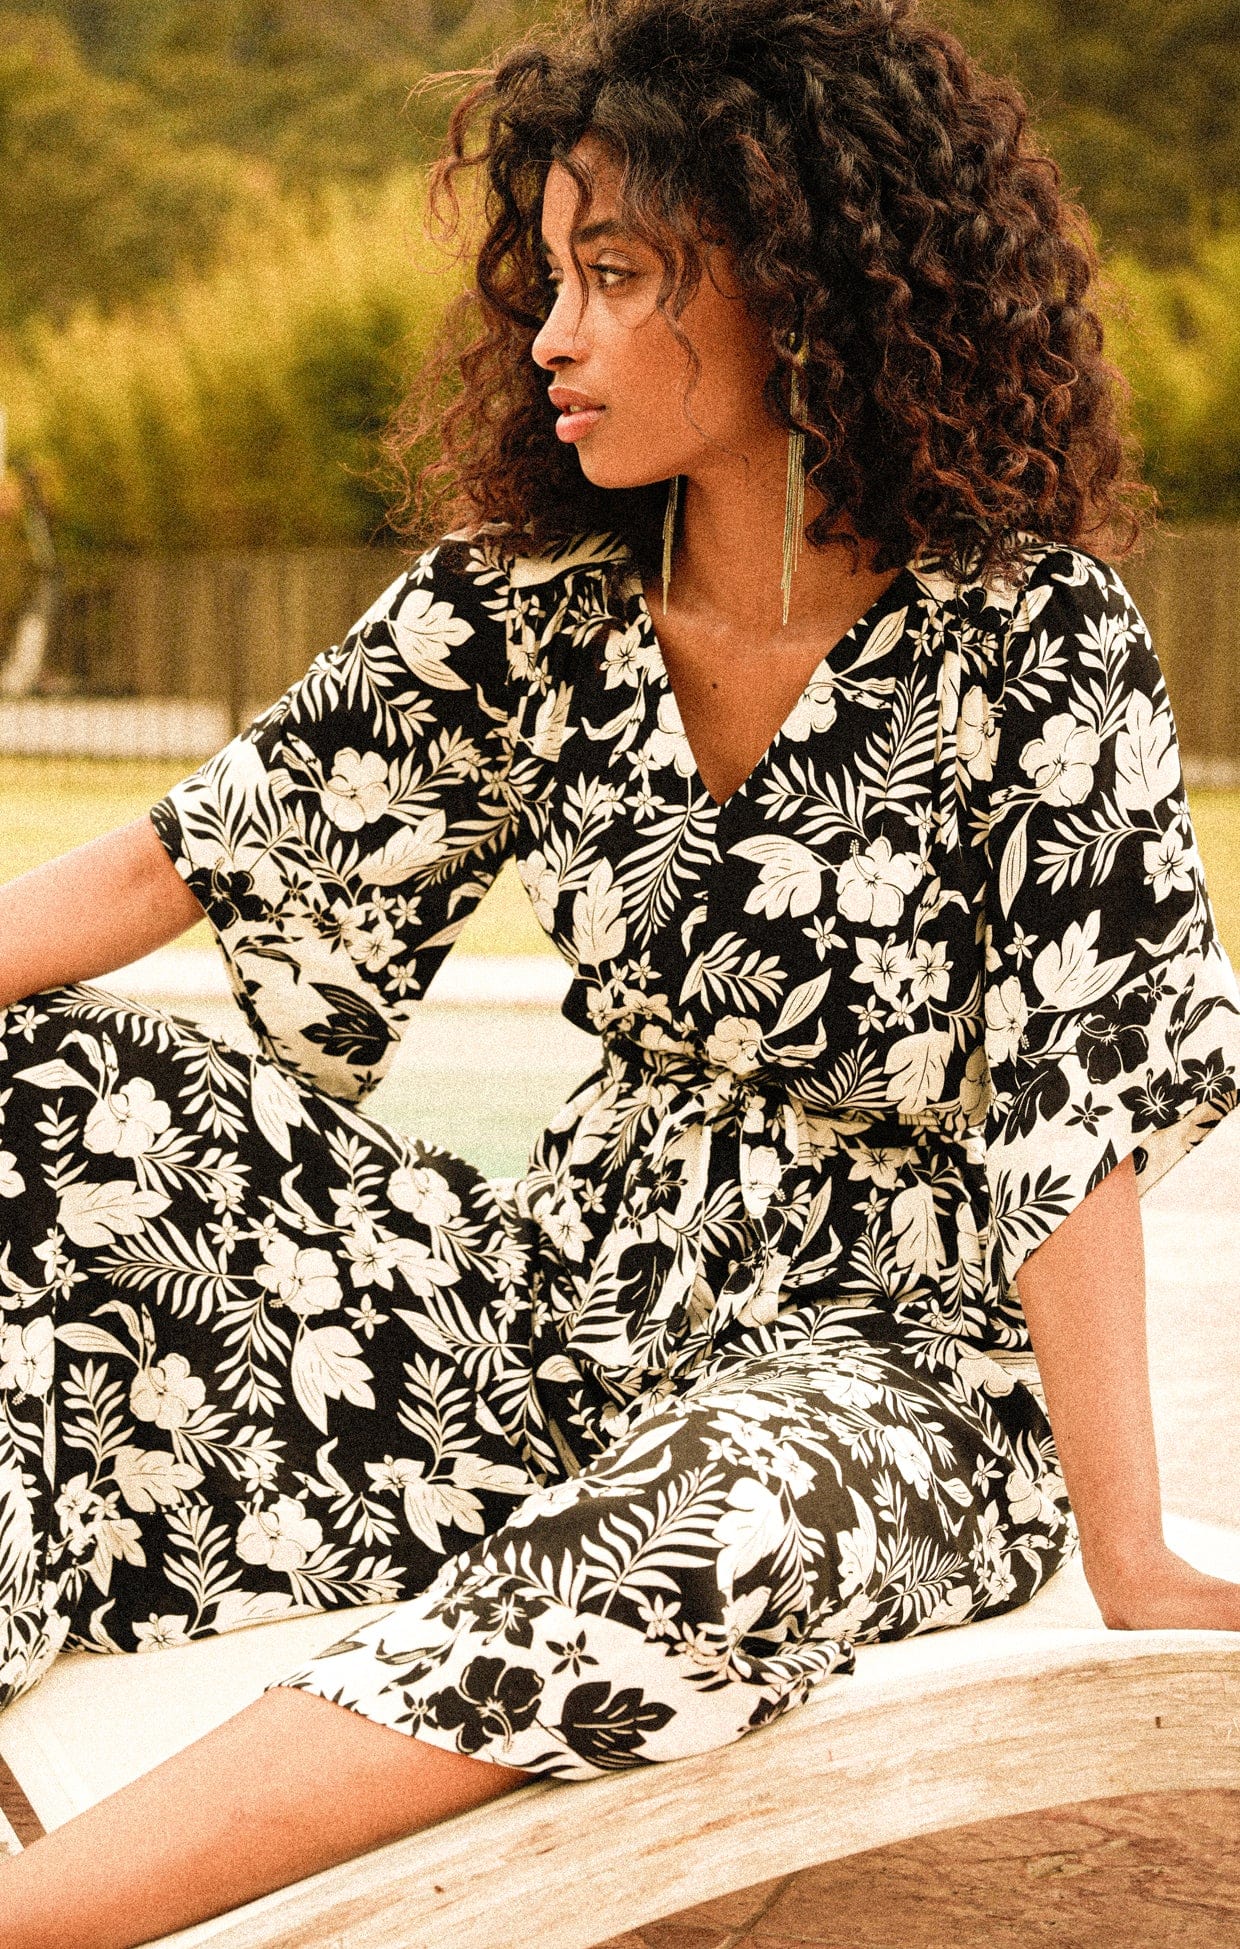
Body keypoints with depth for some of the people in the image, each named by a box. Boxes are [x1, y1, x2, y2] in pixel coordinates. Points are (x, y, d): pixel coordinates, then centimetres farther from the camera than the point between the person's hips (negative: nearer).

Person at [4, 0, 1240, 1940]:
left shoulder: (1031, 643, -15)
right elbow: (195, 858, 2)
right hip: (578, 1310, 5)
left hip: (890, 1365, -5)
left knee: (729, 1512, -41)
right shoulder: (531, 608, -2)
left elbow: (1078, 1121, -16)